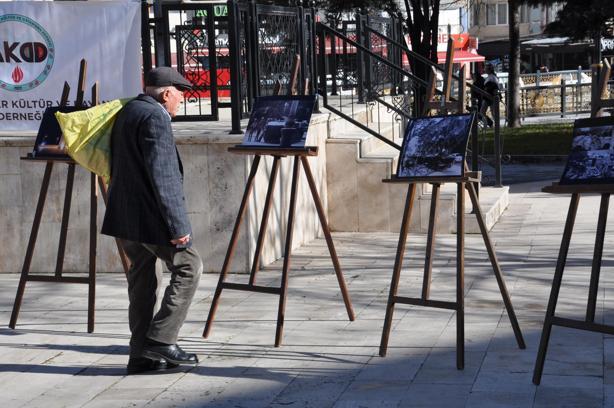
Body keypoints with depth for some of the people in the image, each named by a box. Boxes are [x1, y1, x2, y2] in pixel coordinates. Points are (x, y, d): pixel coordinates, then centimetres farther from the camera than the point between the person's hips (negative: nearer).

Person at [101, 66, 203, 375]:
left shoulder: (127, 112, 16)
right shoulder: (154, 117, -15)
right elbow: (162, 177, -21)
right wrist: (177, 225, -21)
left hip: (126, 216, 10)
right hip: (150, 216, -10)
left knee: (142, 279, 12)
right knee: (188, 267, -1)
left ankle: (141, 355, 14)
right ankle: (160, 340, -4)